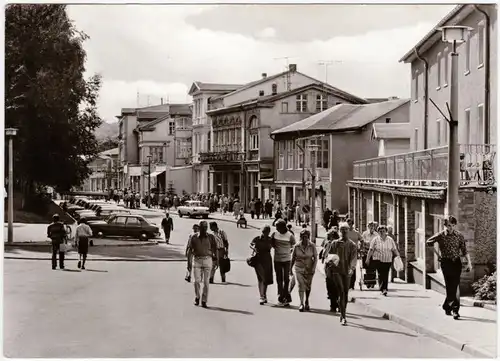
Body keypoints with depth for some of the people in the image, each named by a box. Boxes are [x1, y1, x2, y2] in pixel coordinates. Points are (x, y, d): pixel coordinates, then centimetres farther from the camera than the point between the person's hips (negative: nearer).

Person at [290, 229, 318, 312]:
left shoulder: (312, 246, -7)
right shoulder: (297, 246, -5)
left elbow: (315, 258, -3)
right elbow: (293, 258, 5)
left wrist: (313, 268, -13)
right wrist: (290, 269, 6)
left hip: (309, 269, 1)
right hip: (299, 268, -1)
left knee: (308, 286, 13)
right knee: (301, 285, -14)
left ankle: (307, 301, 35)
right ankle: (301, 304, -17)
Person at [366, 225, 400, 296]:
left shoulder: (390, 240, 7)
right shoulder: (375, 240, 1)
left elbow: (395, 250, 10)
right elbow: (371, 250, 0)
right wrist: (368, 259, -3)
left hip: (388, 260, 2)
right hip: (378, 260, -2)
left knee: (386, 275, 2)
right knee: (381, 274, -13)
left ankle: (384, 289, 11)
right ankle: (383, 289, -14)